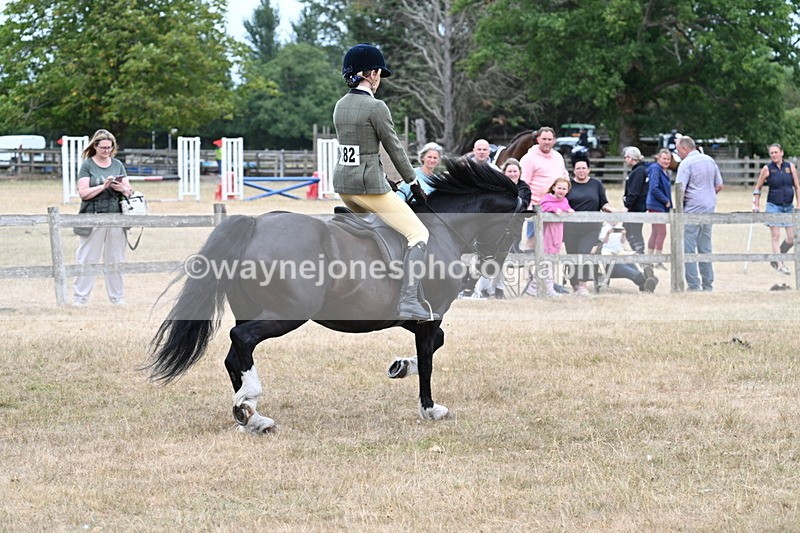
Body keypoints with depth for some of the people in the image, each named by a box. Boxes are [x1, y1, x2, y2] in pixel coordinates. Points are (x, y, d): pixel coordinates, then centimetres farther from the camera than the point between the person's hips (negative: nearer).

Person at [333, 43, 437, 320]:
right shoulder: (376, 107, -14)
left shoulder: (340, 105, 9)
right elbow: (394, 148, -8)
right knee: (419, 234, -3)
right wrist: (414, 183, 4)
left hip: (342, 182, 8)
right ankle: (408, 301, -18)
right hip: (369, 184, -8)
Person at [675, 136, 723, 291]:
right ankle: (708, 285, 14)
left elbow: (680, 190, -17)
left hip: (692, 210, -7)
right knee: (705, 249, 13)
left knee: (688, 249, -3)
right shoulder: (710, 161, 11)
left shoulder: (686, 163, -11)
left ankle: (694, 285, -6)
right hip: (708, 209, 7)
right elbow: (719, 186, 15)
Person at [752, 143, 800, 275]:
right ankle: (779, 265, -5)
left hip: (788, 206, 3)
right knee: (775, 236, -8)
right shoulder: (767, 168, -2)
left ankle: (775, 259, 20)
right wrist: (756, 205, 1)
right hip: (773, 206, -3)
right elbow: (758, 187, 6)